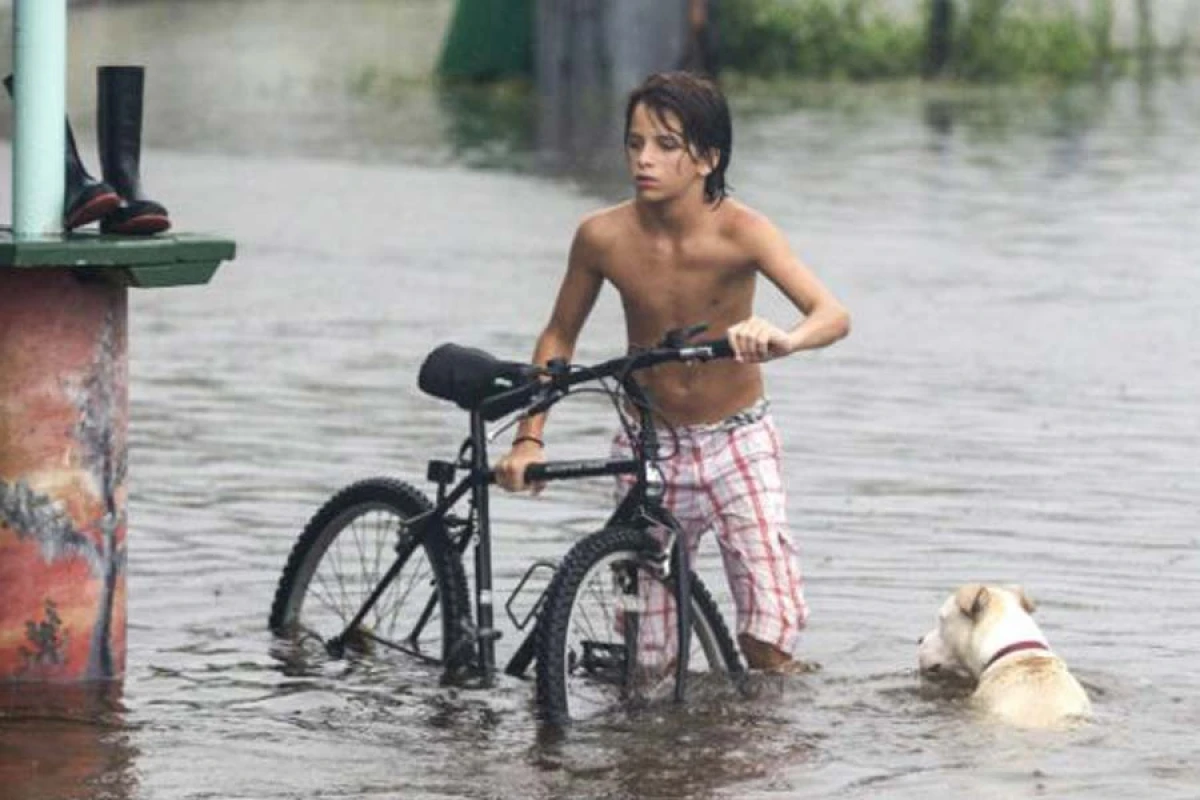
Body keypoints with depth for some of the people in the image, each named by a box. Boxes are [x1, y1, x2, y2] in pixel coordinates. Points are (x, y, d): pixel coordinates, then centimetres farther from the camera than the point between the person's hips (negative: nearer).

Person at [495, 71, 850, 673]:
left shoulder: (740, 232, -20)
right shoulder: (603, 236, -13)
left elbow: (832, 315, -32)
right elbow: (560, 336, 4)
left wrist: (782, 341, -54)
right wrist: (529, 438, -6)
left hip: (738, 441, -2)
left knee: (770, 644, -13)